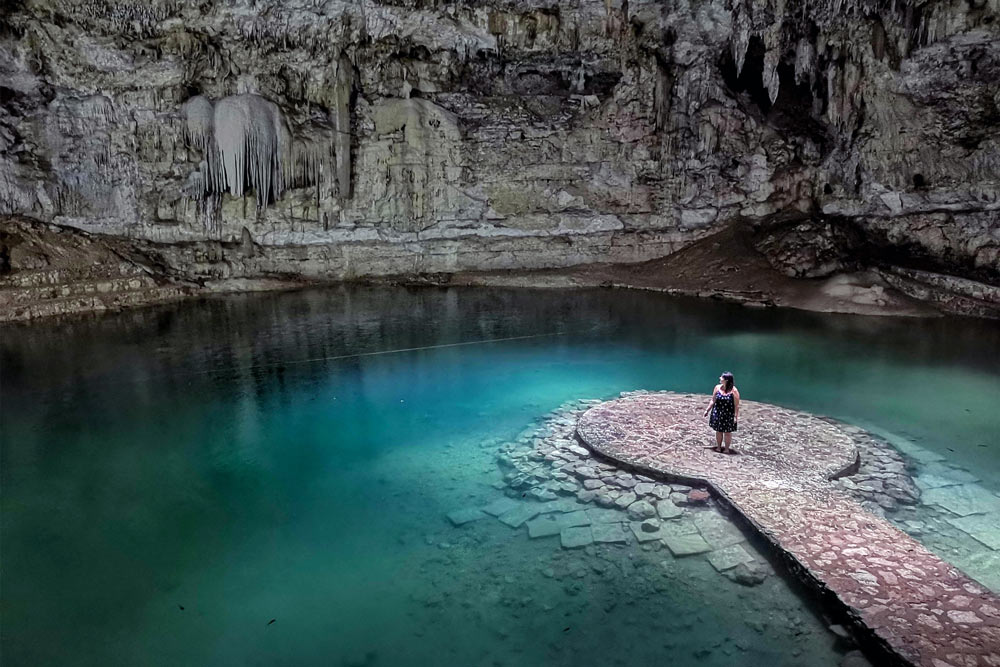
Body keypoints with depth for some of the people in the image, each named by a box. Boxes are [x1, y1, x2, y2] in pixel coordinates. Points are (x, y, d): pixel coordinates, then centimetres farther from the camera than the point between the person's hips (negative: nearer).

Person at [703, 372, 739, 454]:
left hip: (728, 415, -4)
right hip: (717, 413, 4)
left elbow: (736, 405, -13)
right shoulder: (717, 387, -3)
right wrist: (707, 410, 6)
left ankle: (727, 449, 22)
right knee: (718, 430, 12)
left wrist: (736, 416, -15)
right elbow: (713, 401, 6)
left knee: (727, 432, 8)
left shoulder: (734, 391, -15)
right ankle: (718, 447, 26)